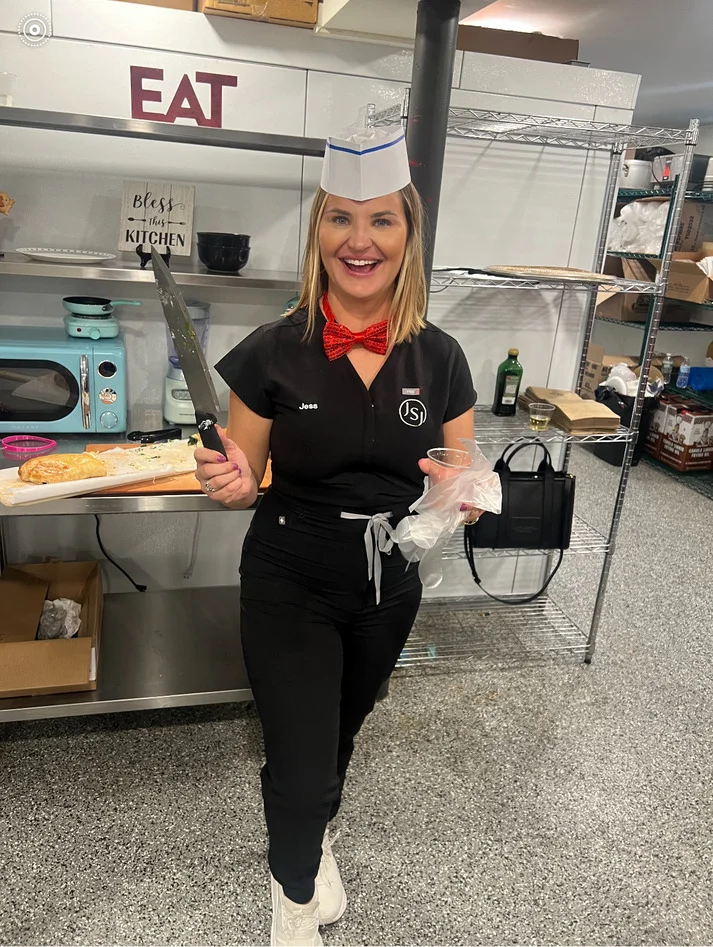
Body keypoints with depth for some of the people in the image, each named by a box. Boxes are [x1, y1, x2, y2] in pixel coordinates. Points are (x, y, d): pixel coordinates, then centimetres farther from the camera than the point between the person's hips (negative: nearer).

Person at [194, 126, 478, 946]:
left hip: (390, 584, 3)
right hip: (289, 585, -3)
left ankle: (316, 837, 60)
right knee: (300, 764, 2)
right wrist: (231, 483, -29)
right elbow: (247, 482, -6)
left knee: (341, 729, 25)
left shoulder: (439, 358, -8)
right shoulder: (273, 352, -14)